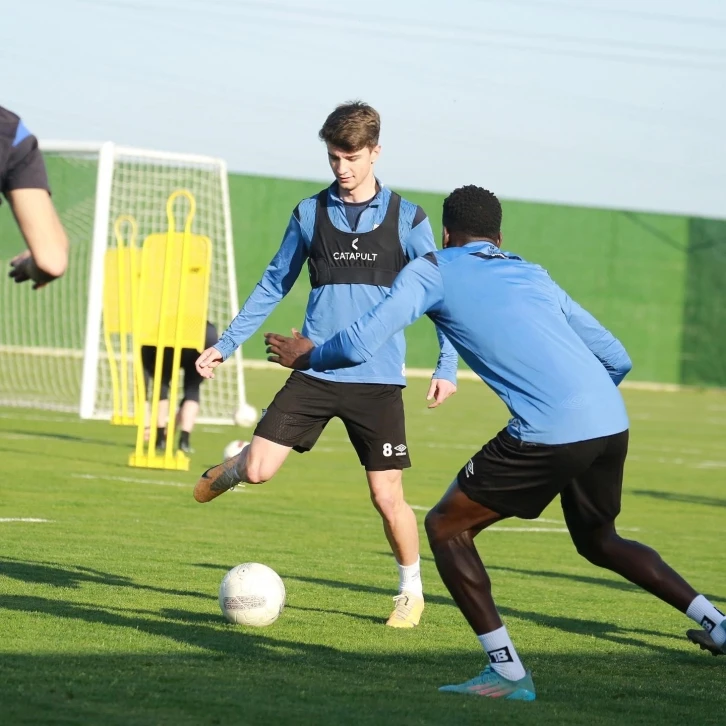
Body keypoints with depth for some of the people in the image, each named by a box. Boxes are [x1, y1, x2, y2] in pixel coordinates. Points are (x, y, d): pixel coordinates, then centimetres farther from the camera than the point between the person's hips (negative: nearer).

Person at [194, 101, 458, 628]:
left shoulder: (407, 219, 0)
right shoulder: (310, 214, 6)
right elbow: (274, 285, 15)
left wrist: (447, 367, -5)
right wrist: (226, 344, 12)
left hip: (379, 380, -1)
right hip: (316, 374, 2)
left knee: (387, 496, -4)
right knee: (260, 469, -11)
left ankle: (412, 592, 18)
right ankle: (231, 469, 27)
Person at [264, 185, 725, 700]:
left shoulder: (432, 271, 11)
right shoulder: (534, 275, 27)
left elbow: (360, 346, 2)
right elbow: (618, 359, 26)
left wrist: (309, 357, 22)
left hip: (551, 433, -7)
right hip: (613, 424, 7)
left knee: (446, 527, 9)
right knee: (598, 541, 31)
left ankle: (507, 671, 1)